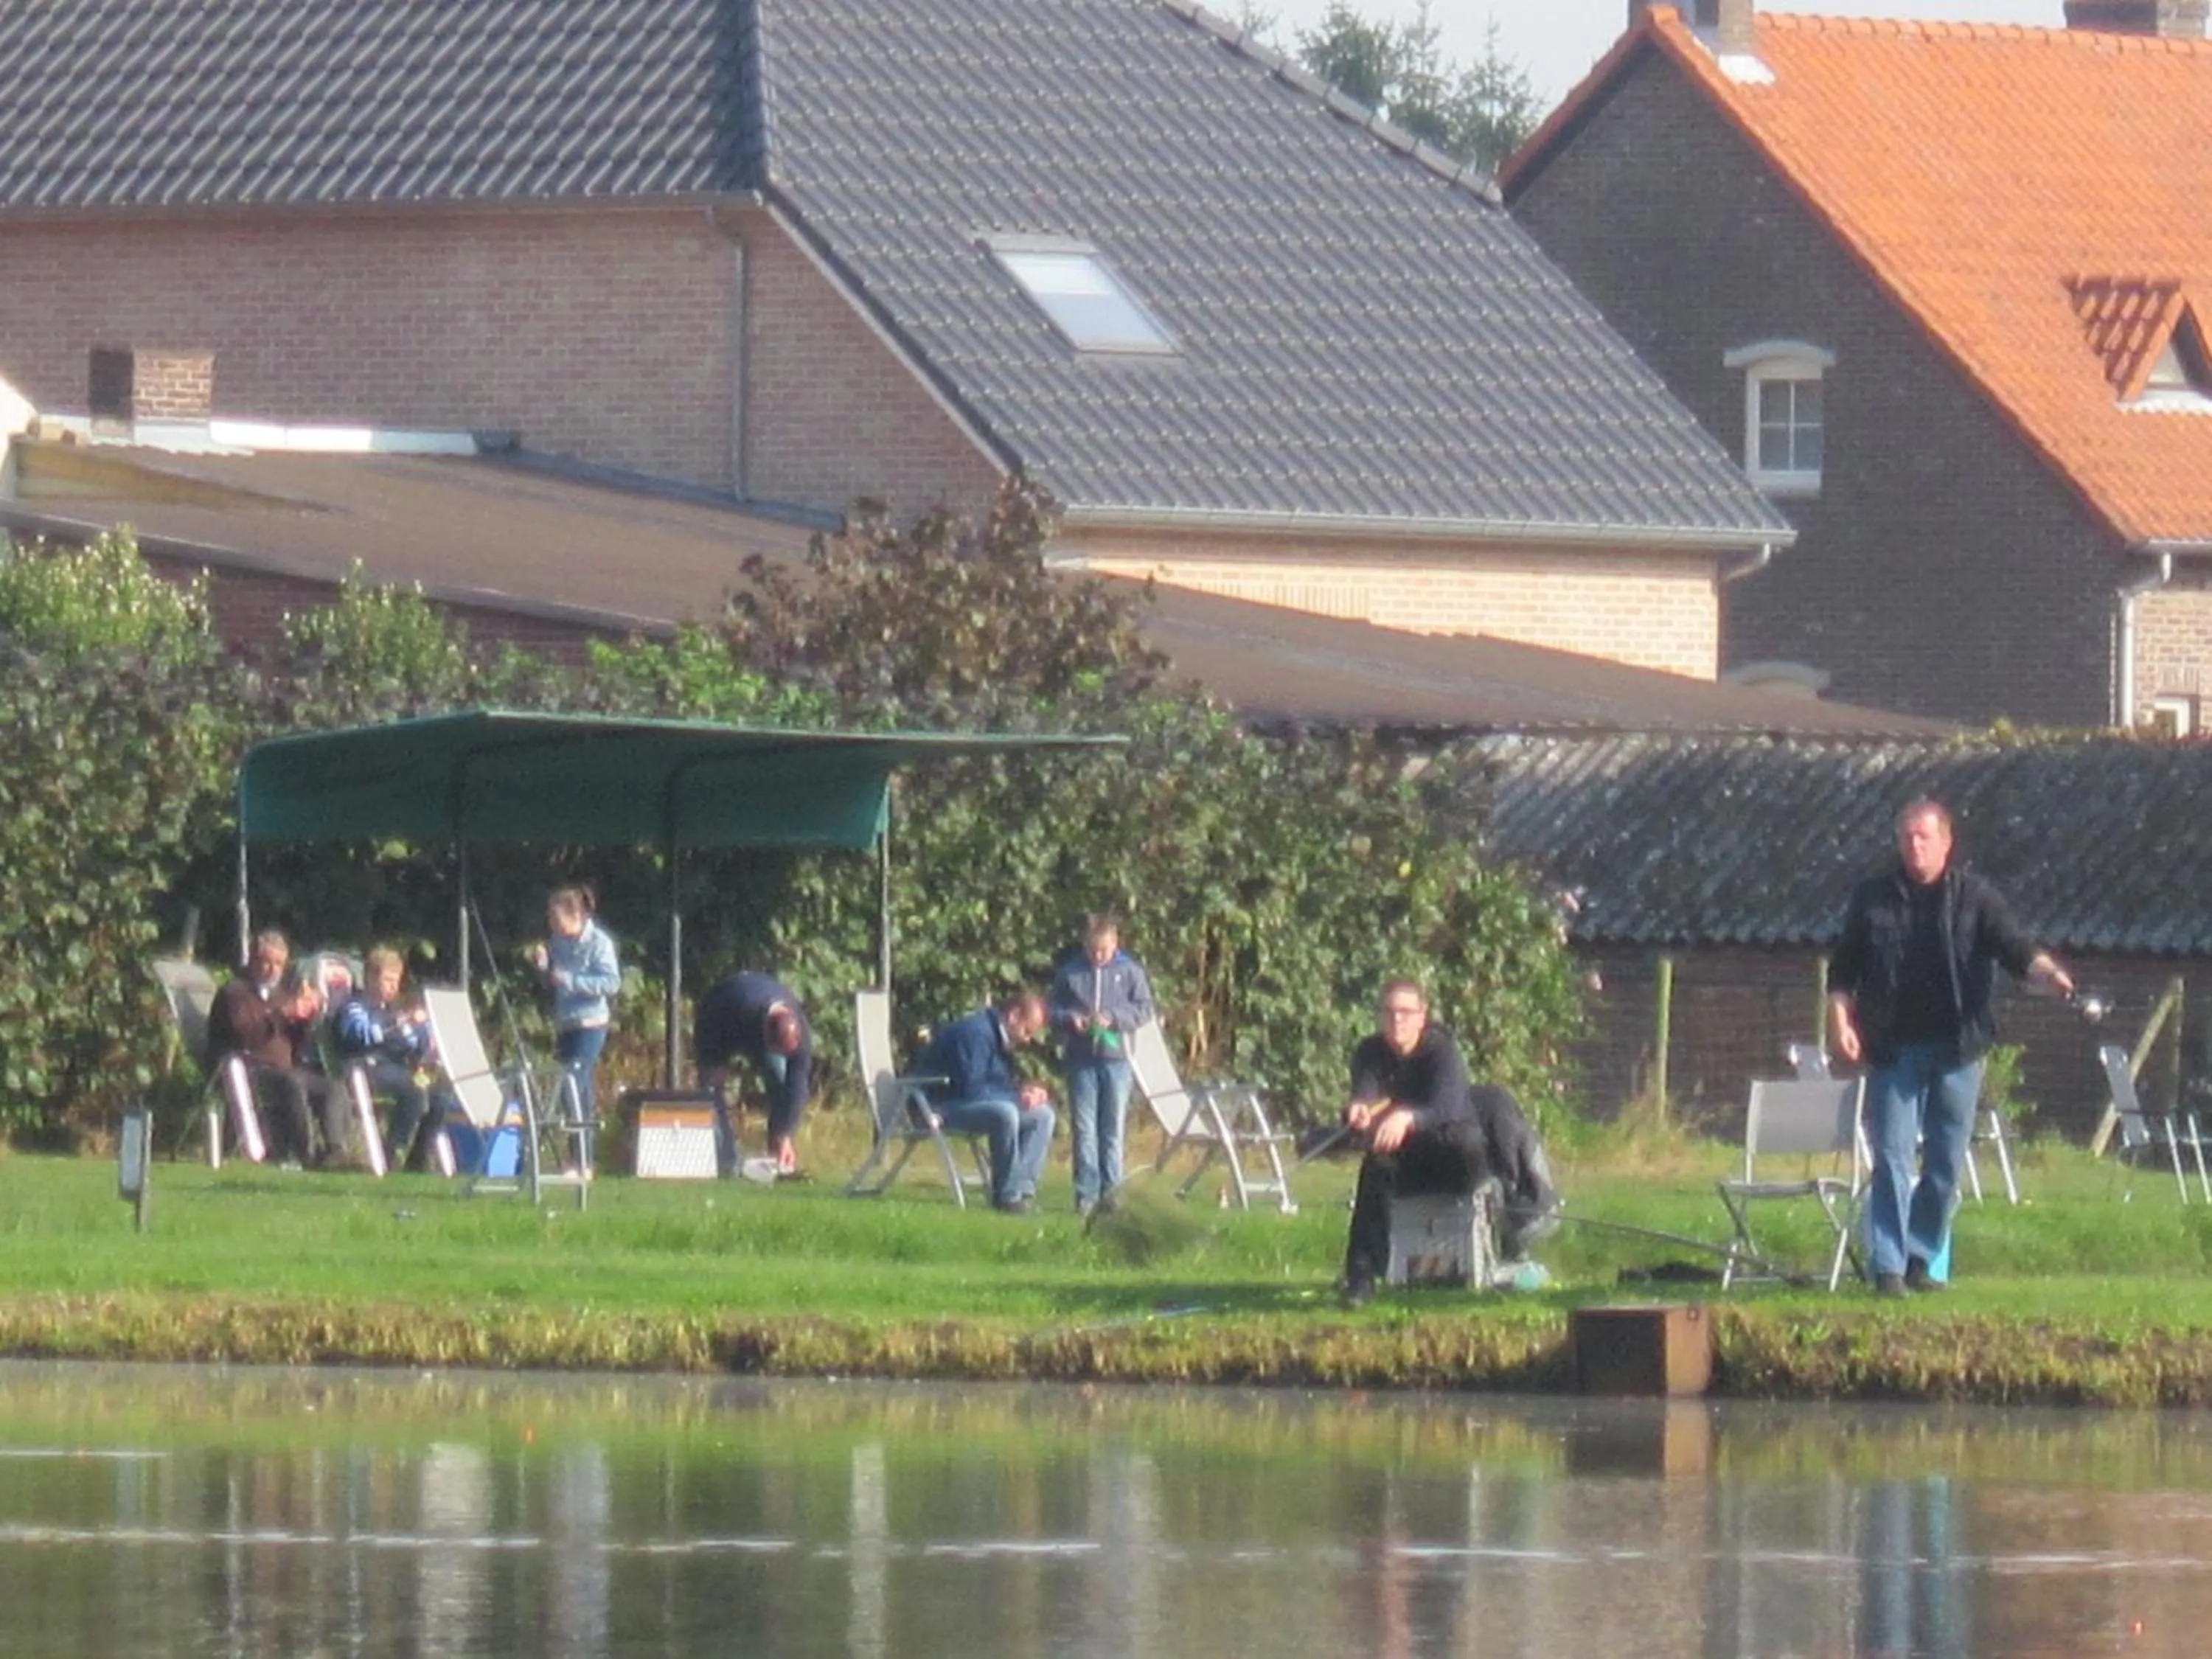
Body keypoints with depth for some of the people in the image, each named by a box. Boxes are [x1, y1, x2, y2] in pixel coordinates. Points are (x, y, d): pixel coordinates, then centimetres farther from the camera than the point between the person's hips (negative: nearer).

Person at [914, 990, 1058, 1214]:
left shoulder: (1001, 1038, 11)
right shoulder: (976, 1033, -21)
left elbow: (999, 1086, 16)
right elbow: (971, 1089, -27)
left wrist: (1025, 1090, -5)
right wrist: (1018, 1096, -20)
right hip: (940, 1108, -10)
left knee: (1043, 1114, 2)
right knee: (1005, 1113, -35)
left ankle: (1023, 1188, -7)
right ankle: (1007, 1195, -25)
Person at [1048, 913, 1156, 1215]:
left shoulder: (1129, 972, 2)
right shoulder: (1069, 972, 4)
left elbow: (1144, 1009, 1)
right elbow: (1054, 1010, 8)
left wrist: (1113, 1018, -13)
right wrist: (1070, 1020, -13)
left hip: (1115, 1057, 0)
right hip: (1080, 1059, 0)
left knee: (1113, 1130, 4)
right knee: (1084, 1129, 0)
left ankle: (1111, 1190, 8)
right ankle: (1086, 1193, 1)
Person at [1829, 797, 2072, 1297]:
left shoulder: (1973, 897, 4)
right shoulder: (1873, 899, 6)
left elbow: (2015, 949, -7)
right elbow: (1842, 972, 10)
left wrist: (2048, 973, -27)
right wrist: (1841, 1021, -5)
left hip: (1956, 1049, 1)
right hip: (1894, 1050, -1)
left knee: (1946, 1162, 6)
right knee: (1892, 1159, -6)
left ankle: (1921, 1258, 19)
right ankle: (1888, 1265, -6)